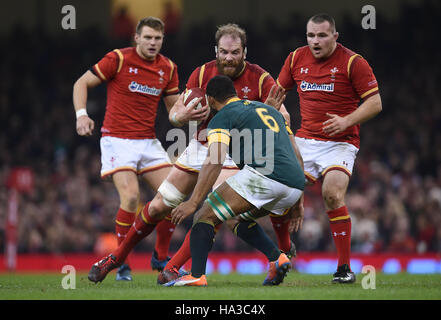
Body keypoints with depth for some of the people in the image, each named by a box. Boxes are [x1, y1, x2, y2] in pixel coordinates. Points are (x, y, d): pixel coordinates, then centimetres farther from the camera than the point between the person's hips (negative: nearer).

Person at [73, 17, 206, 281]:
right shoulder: (119, 59, -9)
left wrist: (188, 115, -11)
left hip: (149, 141, 5)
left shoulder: (168, 68, 5)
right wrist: (81, 115, -17)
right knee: (131, 196, -21)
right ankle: (122, 263, -6)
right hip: (118, 140, -5)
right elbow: (81, 83, -2)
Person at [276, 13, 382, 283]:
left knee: (333, 194, -24)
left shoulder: (353, 63, -8)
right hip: (304, 139, 5)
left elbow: (375, 103, -8)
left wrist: (346, 121, -22)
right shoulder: (296, 58, 6)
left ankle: (345, 268, -16)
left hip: (340, 142, -5)